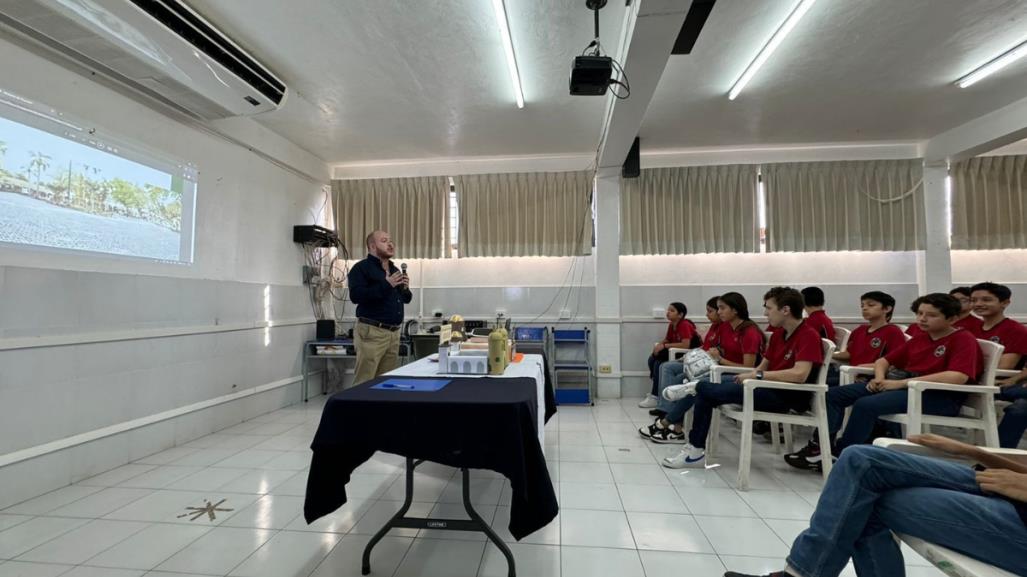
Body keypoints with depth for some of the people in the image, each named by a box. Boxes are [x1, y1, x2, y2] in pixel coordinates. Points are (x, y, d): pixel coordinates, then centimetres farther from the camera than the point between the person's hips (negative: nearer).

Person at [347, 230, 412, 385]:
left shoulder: (395, 269, 19)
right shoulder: (361, 268, -4)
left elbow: (405, 299, 24)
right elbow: (356, 295, -19)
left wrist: (405, 289, 1)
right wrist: (386, 285, -22)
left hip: (394, 332, 7)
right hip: (371, 331, -7)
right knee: (365, 382, -5)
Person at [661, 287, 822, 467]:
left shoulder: (809, 336, -12)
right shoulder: (778, 335, 14)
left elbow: (800, 374, -27)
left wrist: (757, 375, -20)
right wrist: (746, 378, -4)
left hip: (787, 397, -9)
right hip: (769, 388, 9)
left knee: (704, 388, -16)